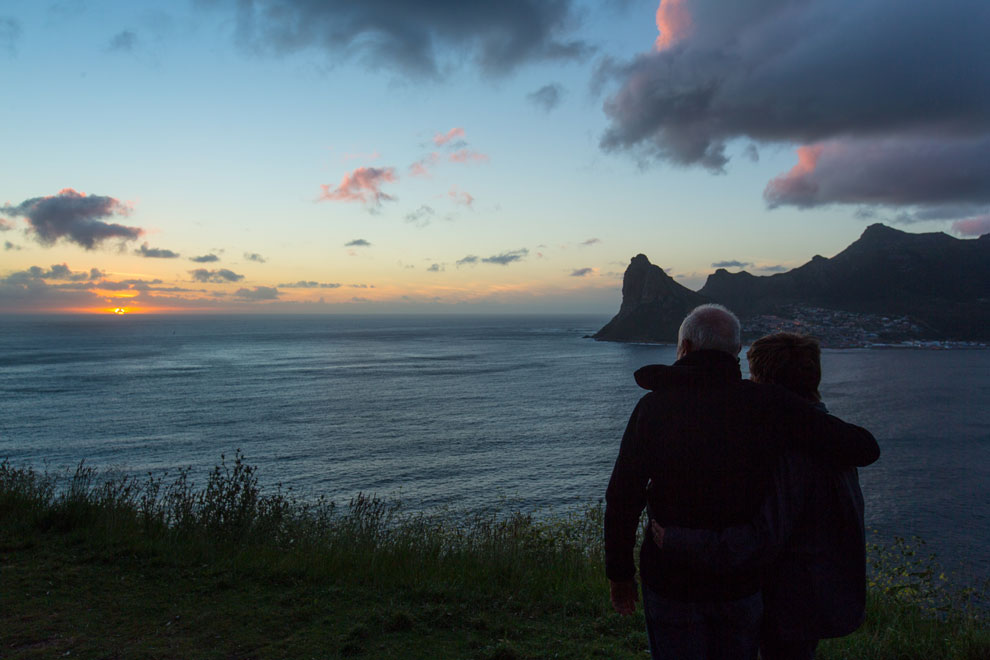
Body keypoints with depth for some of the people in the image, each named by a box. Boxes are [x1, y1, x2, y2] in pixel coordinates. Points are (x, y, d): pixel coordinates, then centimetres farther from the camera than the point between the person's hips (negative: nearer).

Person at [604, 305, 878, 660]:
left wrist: (619, 571, 3)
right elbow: (863, 448, -10)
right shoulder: (767, 404, -10)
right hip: (743, 578, 1)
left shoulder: (653, 407, -10)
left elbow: (622, 498, -10)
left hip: (670, 581, -1)